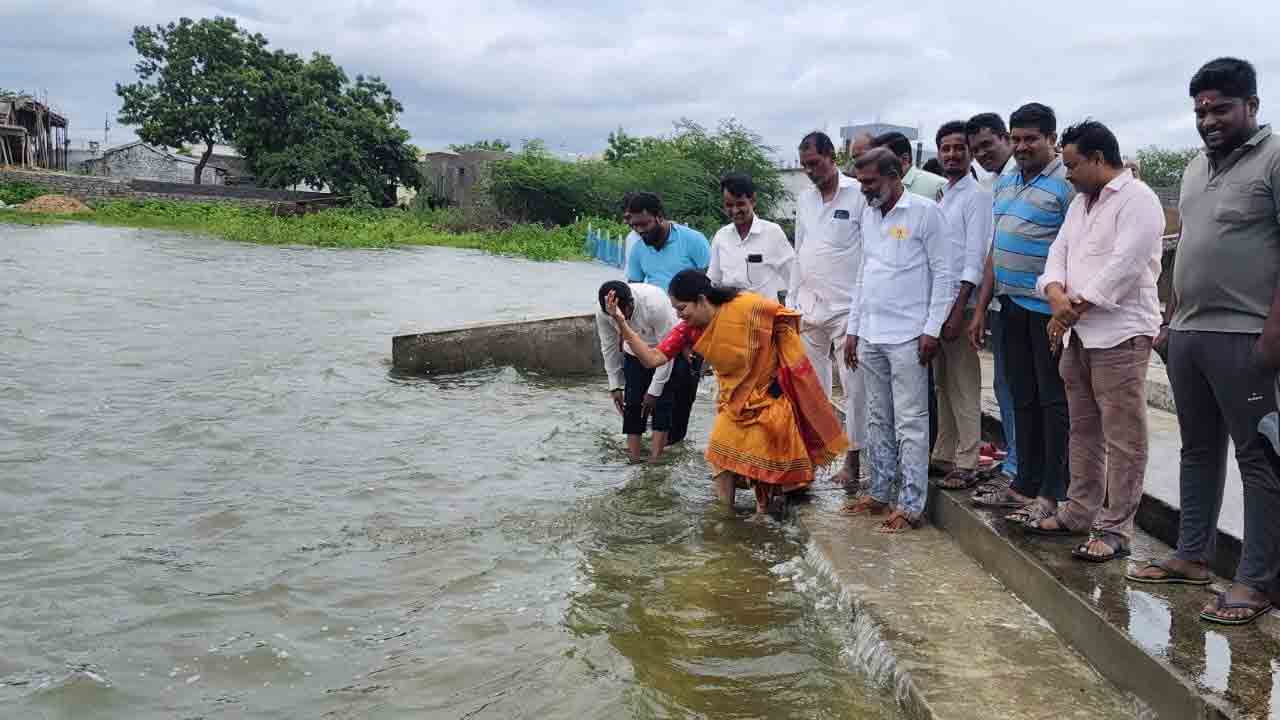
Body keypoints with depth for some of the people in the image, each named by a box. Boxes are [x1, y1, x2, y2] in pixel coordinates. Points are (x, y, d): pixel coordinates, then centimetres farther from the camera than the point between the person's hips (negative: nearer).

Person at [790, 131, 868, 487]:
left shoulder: (858, 195, -6)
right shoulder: (804, 200, 13)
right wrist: (791, 302, 13)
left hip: (847, 307, -6)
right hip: (809, 307, 6)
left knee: (853, 386, -3)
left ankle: (853, 458, 5)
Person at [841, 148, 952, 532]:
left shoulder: (925, 212, -7)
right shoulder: (868, 215, 13)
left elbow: (942, 273, -8)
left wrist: (932, 329, -13)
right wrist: (853, 329, 16)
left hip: (907, 337, -7)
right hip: (870, 335, 7)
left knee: (910, 422, -3)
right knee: (879, 418, 14)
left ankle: (911, 506, 2)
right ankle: (879, 493, 23)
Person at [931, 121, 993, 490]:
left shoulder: (977, 196, -7)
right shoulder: (943, 195, 16)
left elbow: (975, 258, -14)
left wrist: (958, 310, -20)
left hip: (959, 303, -7)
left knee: (963, 387, -3)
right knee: (942, 383, 12)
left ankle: (966, 464, 3)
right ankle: (944, 454, 20)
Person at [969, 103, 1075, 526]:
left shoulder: (1067, 183, -10)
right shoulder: (1005, 183, 15)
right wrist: (980, 308, 15)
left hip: (1049, 308, -8)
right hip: (1012, 305, 8)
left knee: (1053, 401, 0)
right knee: (1023, 399, 14)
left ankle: (1053, 494, 8)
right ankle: (1025, 485, 24)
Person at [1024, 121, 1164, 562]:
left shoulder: (1137, 200, -9)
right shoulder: (1080, 203, 19)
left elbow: (1124, 265, -18)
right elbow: (1059, 254, 11)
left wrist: (1076, 307, -15)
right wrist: (1057, 296, -9)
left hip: (1120, 334, -9)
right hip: (1077, 333, 9)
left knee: (1122, 437, -4)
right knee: (1083, 430, 16)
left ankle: (1115, 531, 0)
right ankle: (1080, 512, 26)